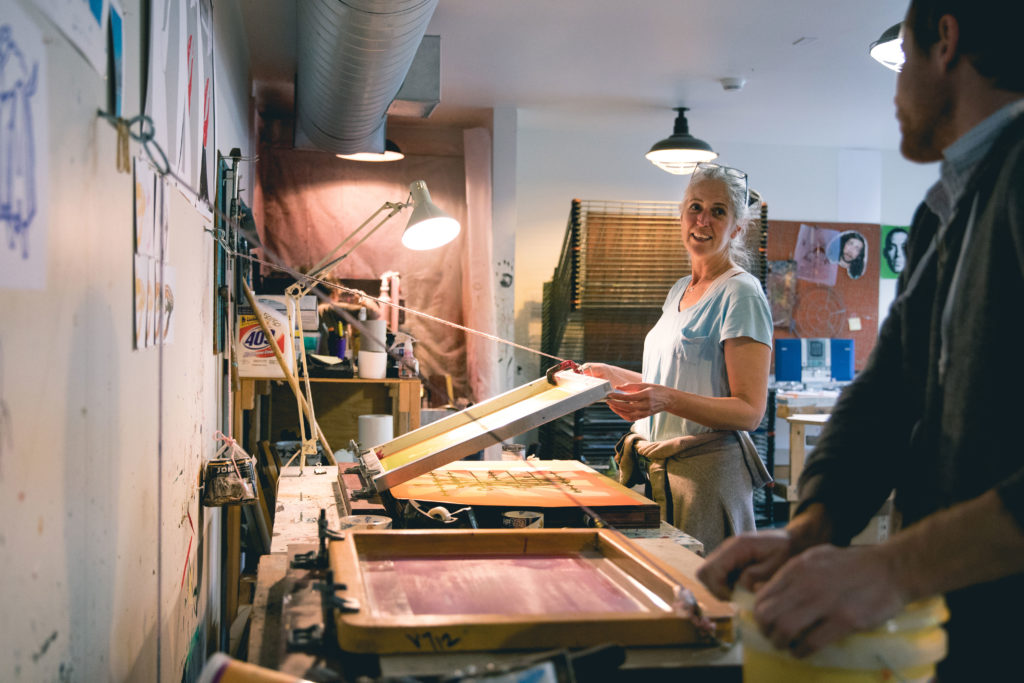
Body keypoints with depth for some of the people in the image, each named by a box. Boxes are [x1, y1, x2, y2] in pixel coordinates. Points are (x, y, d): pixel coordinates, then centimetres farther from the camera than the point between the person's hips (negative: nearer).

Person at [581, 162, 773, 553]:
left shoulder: (741, 294, -10)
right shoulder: (679, 290, 15)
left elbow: (749, 411, -16)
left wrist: (667, 399, -29)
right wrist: (614, 375, 20)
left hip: (707, 470, -7)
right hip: (658, 470, 8)